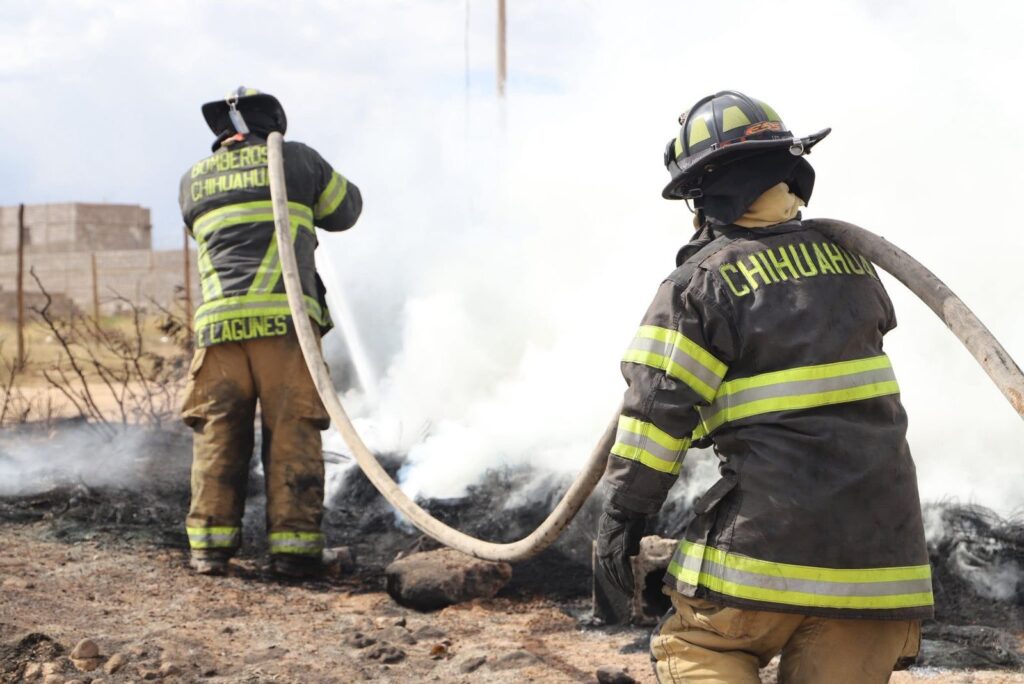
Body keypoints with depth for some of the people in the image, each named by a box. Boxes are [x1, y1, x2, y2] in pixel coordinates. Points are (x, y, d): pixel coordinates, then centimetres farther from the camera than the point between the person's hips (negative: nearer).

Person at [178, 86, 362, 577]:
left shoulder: (193, 180, 18)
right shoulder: (296, 159, 11)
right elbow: (346, 209, 23)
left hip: (219, 320, 2)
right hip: (285, 318, -2)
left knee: (218, 434, 8)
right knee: (292, 434, 2)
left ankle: (210, 543, 4)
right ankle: (294, 545, 0)